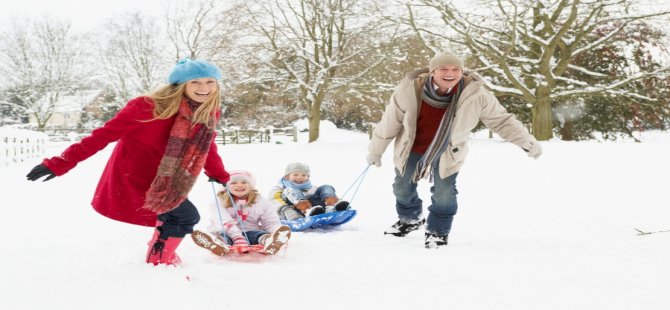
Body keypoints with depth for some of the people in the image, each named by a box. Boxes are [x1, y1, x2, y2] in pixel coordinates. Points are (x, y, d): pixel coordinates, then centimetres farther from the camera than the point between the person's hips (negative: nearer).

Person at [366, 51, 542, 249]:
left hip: (447, 153, -1)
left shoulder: (475, 95, -26)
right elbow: (390, 121, -13)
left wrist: (527, 142, -19)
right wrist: (376, 150, -2)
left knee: (444, 193, -6)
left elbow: (501, 120, -13)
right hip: (410, 149, 2)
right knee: (402, 189, 16)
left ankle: (438, 231, 23)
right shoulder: (410, 90, -27)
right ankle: (410, 219, 47)